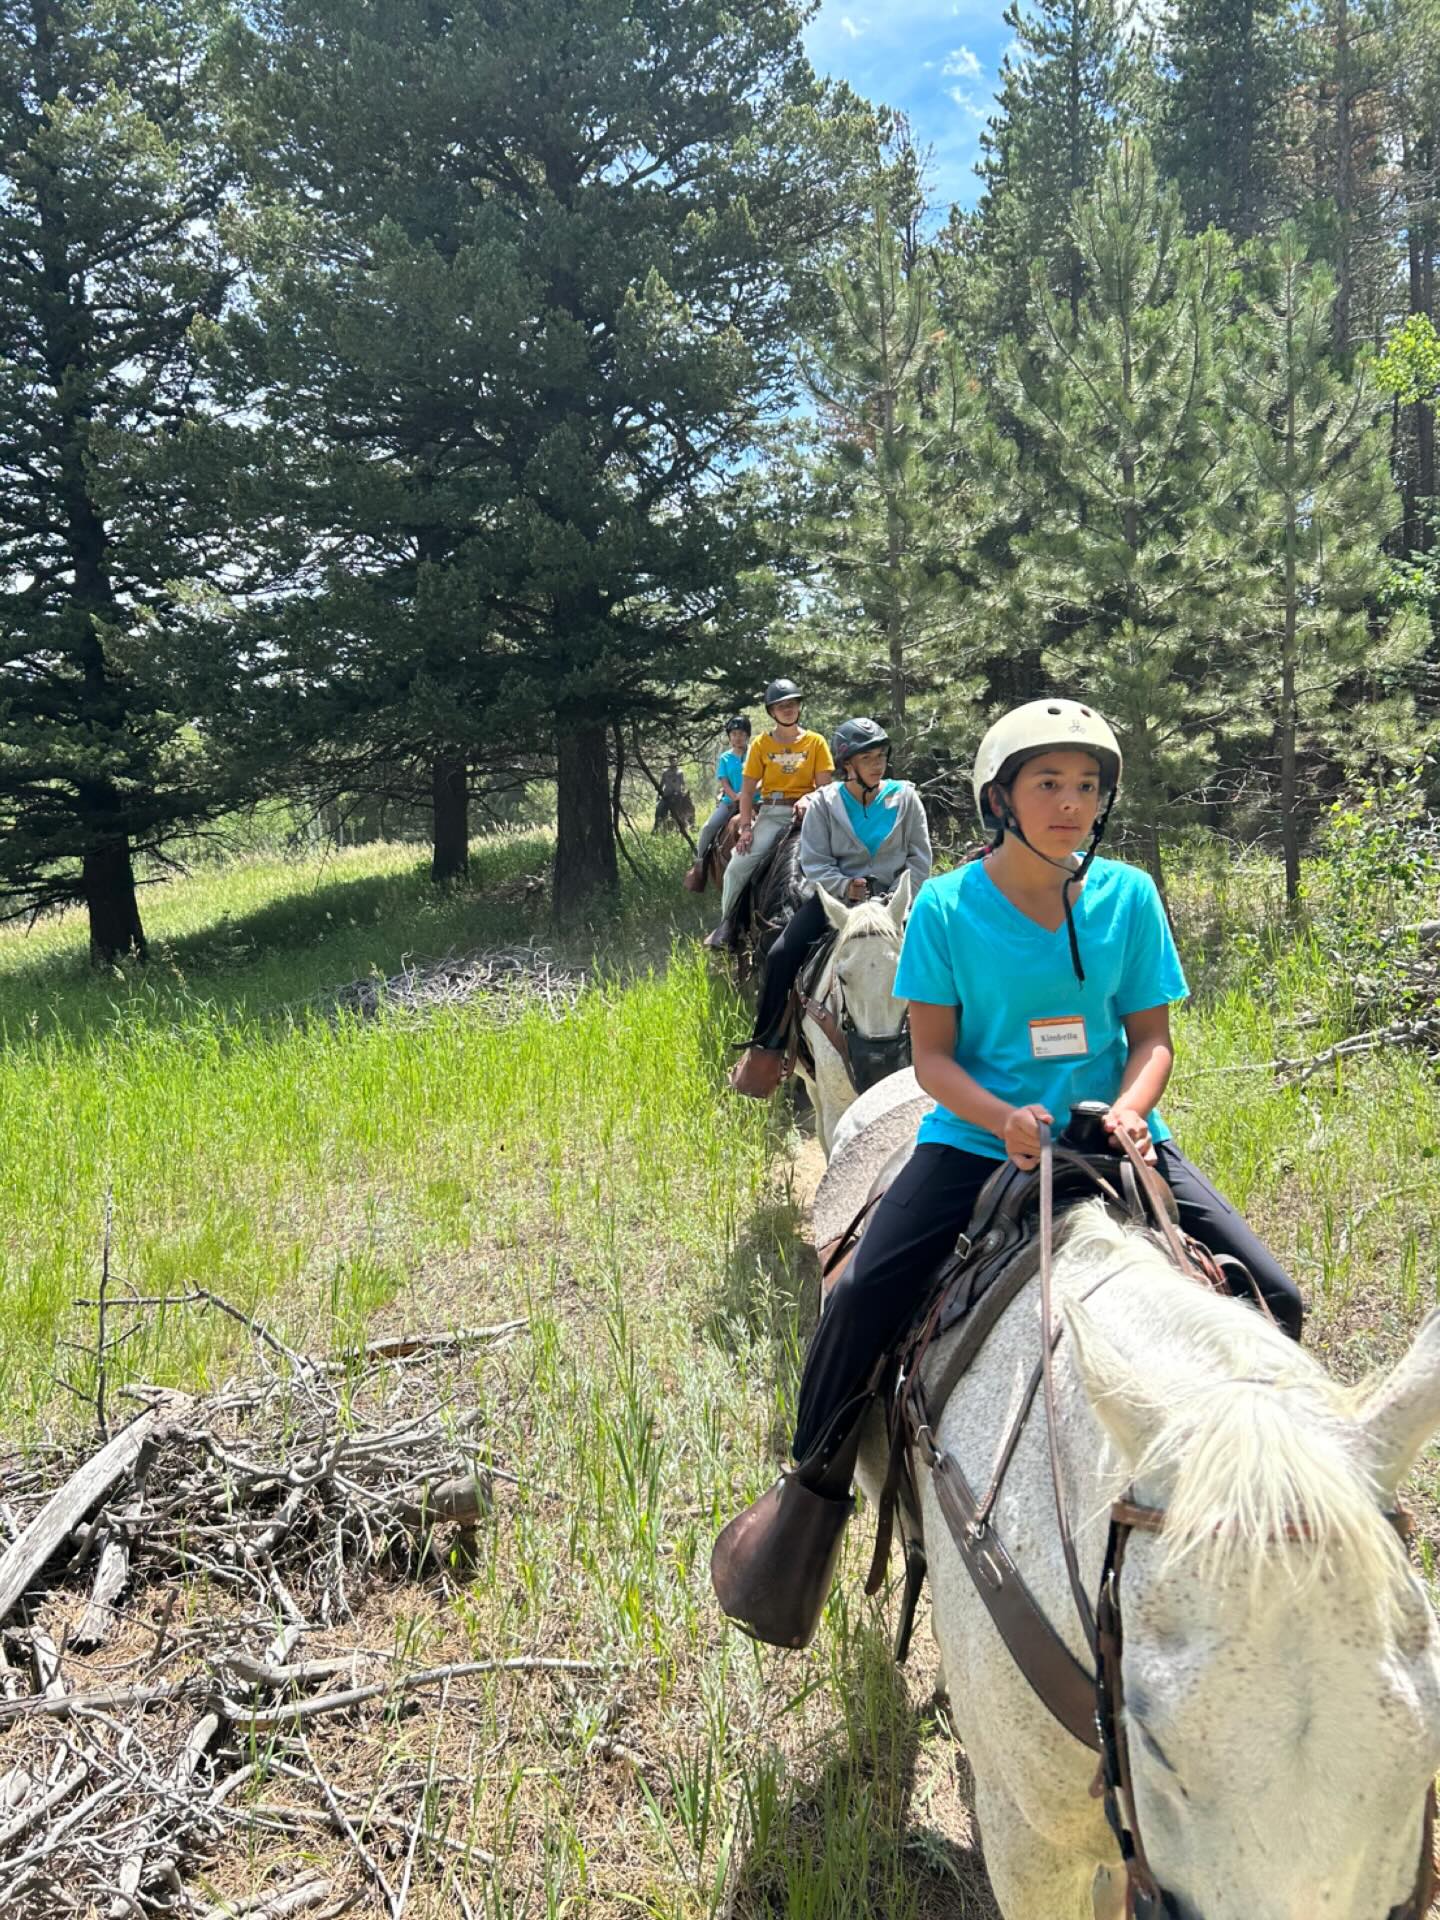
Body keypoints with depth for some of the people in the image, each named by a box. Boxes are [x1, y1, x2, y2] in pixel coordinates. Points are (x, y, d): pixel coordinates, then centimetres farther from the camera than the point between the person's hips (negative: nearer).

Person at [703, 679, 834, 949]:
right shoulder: (761, 744, 8)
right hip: (769, 813, 1)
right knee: (738, 866, -13)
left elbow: (824, 786, 4)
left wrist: (808, 799, -18)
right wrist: (746, 827, -5)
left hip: (803, 812, -1)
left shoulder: (815, 742, 7)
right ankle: (726, 924, 4)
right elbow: (747, 790, 6)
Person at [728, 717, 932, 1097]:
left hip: (891, 897, 0)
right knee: (781, 957, -16)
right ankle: (765, 1047, -4)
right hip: (835, 894, 0)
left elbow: (920, 861, 2)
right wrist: (846, 888, -19)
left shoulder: (905, 797, 2)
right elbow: (814, 863, -3)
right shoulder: (824, 802, 2)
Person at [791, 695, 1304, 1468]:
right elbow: (932, 1056, -5)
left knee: (1272, 1300, -7)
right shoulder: (947, 905, -6)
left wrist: (1128, 1111, -19)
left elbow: (1151, 1035, 3)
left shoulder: (1129, 896, 1)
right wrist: (1006, 1121, -24)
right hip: (979, 1137, -2)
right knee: (862, 1299, -18)